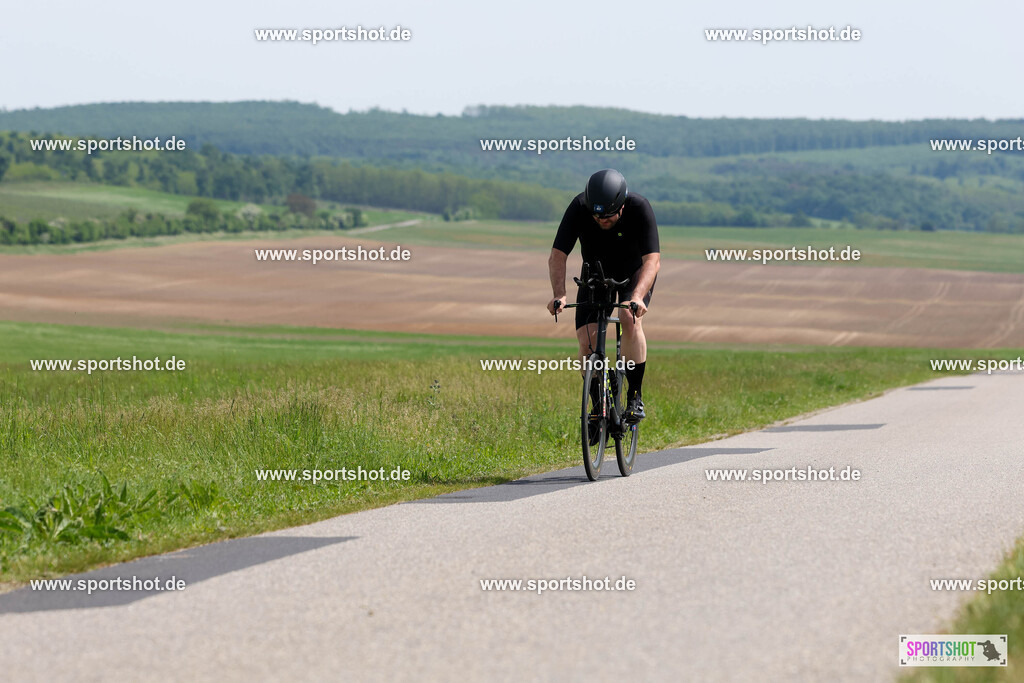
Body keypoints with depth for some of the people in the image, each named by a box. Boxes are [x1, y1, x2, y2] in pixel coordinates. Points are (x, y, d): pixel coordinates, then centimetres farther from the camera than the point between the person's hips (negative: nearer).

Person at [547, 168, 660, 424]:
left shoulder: (640, 209, -33)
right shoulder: (578, 208, -29)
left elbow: (652, 260, -39)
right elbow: (557, 255, -27)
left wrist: (637, 297, -55)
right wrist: (559, 295, -43)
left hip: (635, 273, -2)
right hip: (596, 273, 2)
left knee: (630, 321, -30)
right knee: (587, 342, -13)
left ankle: (635, 396, -18)